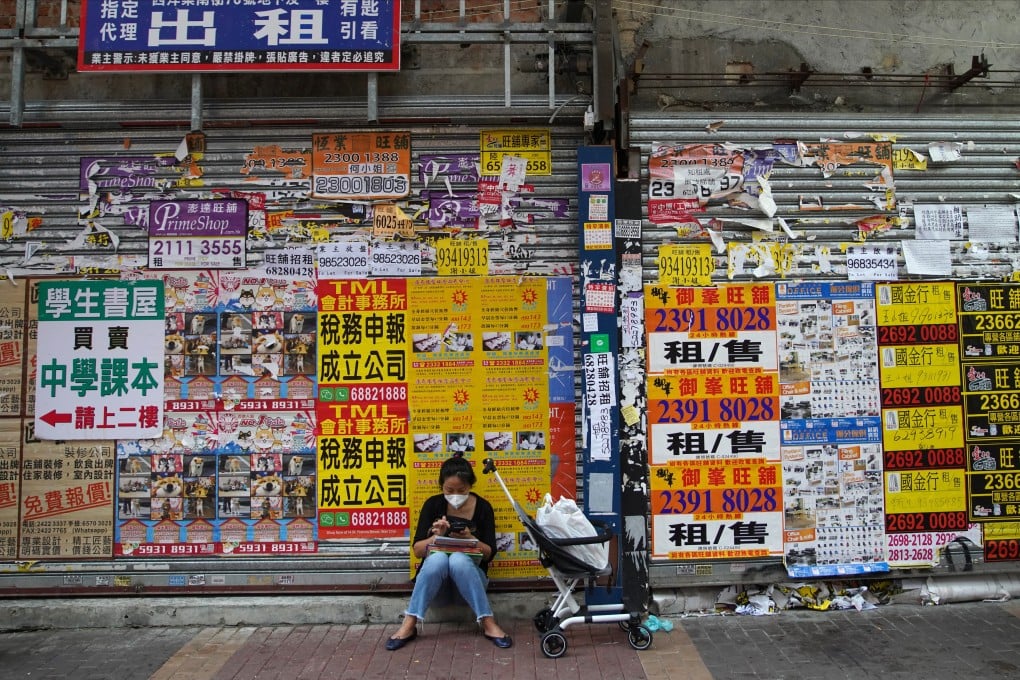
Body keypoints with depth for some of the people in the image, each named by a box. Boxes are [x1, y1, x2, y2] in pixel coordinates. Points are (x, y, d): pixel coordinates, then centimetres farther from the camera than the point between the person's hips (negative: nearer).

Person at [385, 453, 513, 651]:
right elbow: (417, 550, -3)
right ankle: (409, 624, -26)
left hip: (470, 575, 0)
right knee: (437, 557, -35)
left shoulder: (483, 507, -3)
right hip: (434, 577, 1)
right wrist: (436, 536, -23)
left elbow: (489, 554, -4)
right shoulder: (433, 504, -3)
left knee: (459, 559, -35)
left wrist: (470, 538, -23)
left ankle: (488, 623, -27)